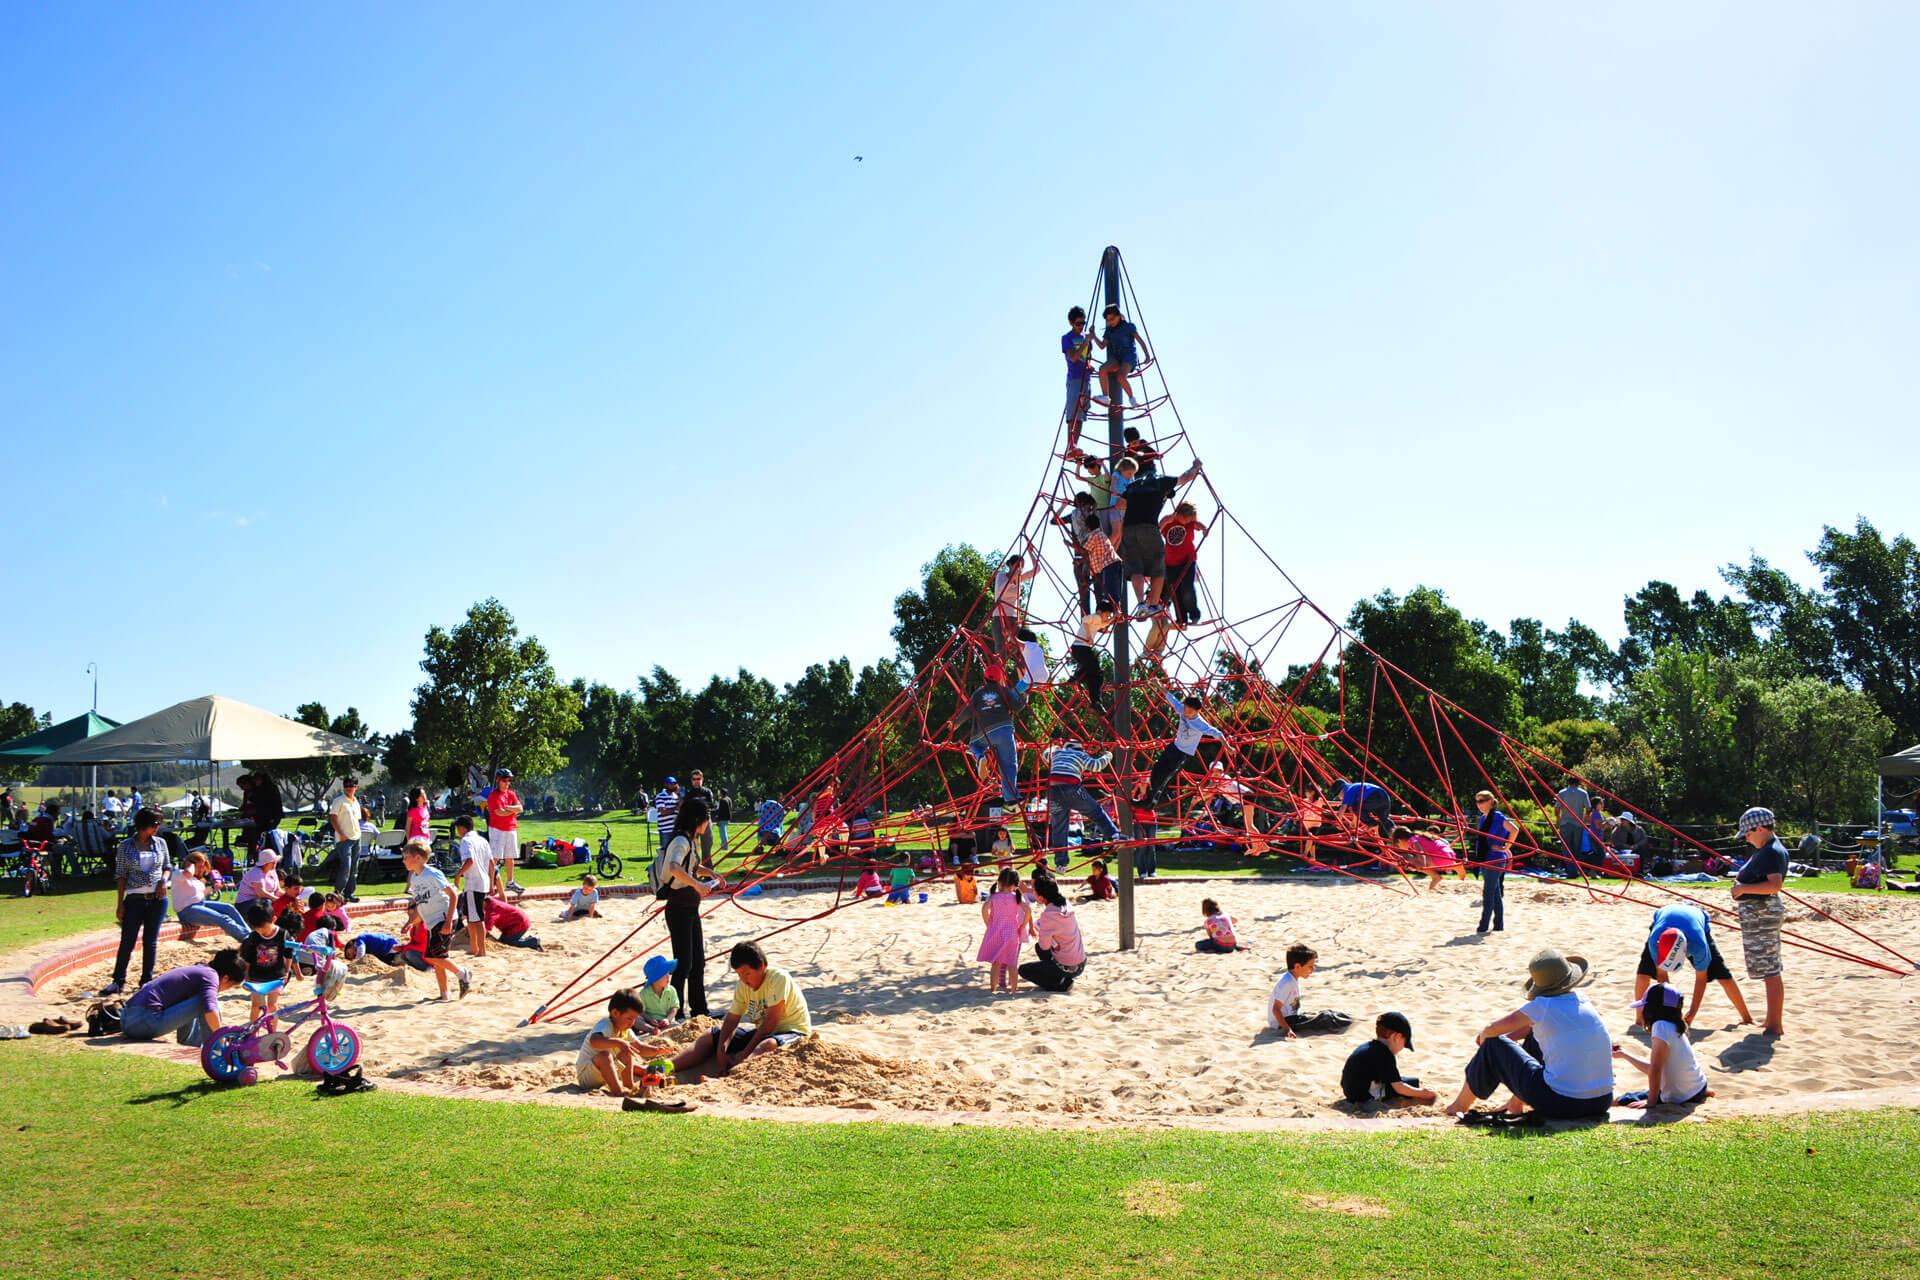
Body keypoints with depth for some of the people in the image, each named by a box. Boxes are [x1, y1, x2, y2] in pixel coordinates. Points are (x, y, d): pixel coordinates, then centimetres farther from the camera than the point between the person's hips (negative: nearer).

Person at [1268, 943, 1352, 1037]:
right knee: (1324, 1018, -18)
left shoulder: (1294, 979, 9)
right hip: (1281, 1024, -11)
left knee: (1327, 1013, 7)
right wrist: (1288, 1030, -33)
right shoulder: (1287, 983, -24)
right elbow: (1276, 1009, -28)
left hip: (1292, 1017, 11)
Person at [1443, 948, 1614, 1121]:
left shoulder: (1542, 1006, -12)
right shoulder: (1581, 999, 6)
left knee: (1494, 1045, 9)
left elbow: (1492, 1029, 1)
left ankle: (1460, 1105, 26)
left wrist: (1484, 1036, 22)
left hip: (1562, 1104, -7)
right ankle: (1516, 1103, 40)